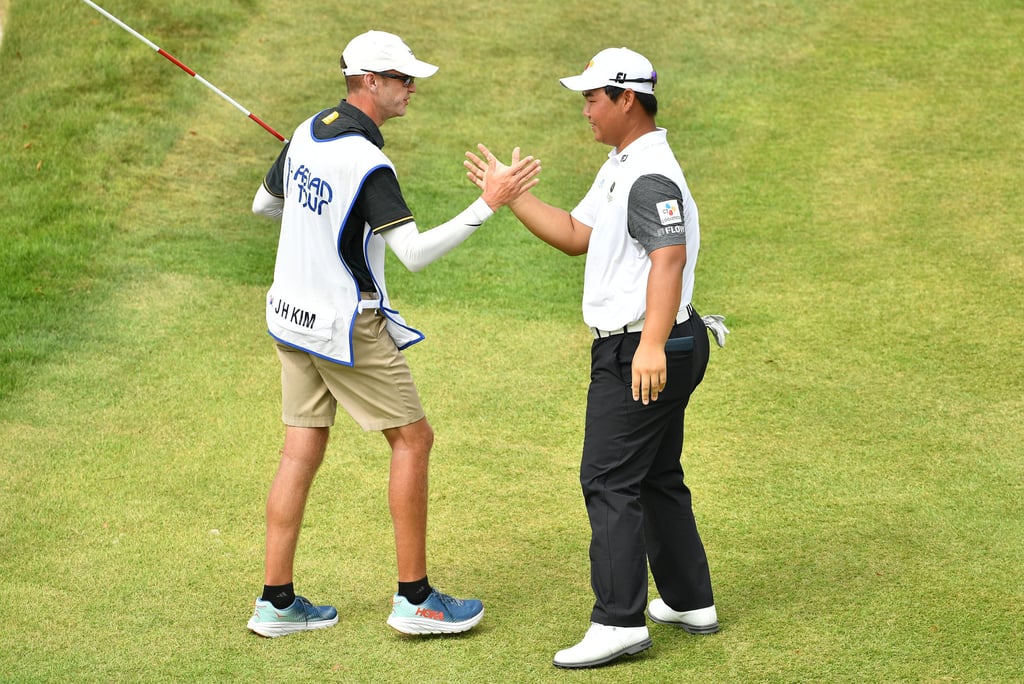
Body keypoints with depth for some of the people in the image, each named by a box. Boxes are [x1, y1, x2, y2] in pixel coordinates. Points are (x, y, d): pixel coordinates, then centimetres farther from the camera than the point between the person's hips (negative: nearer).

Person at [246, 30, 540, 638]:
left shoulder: (308, 134, 4)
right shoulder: (367, 164, -23)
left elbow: (263, 204, 18)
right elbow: (416, 253, -28)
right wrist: (489, 204, -29)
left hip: (293, 315, 8)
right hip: (348, 328, -8)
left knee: (303, 451, 10)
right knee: (413, 439, 4)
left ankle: (277, 602, 10)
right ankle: (415, 598, 7)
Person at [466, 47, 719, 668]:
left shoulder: (651, 176, -20)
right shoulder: (620, 167, 16)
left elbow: (669, 258, -32)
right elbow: (577, 234, 23)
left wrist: (652, 344, -42)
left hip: (642, 354, -11)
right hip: (635, 348, 11)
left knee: (610, 480, -11)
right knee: (657, 477, 18)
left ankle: (620, 622, -11)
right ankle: (690, 601, 27)